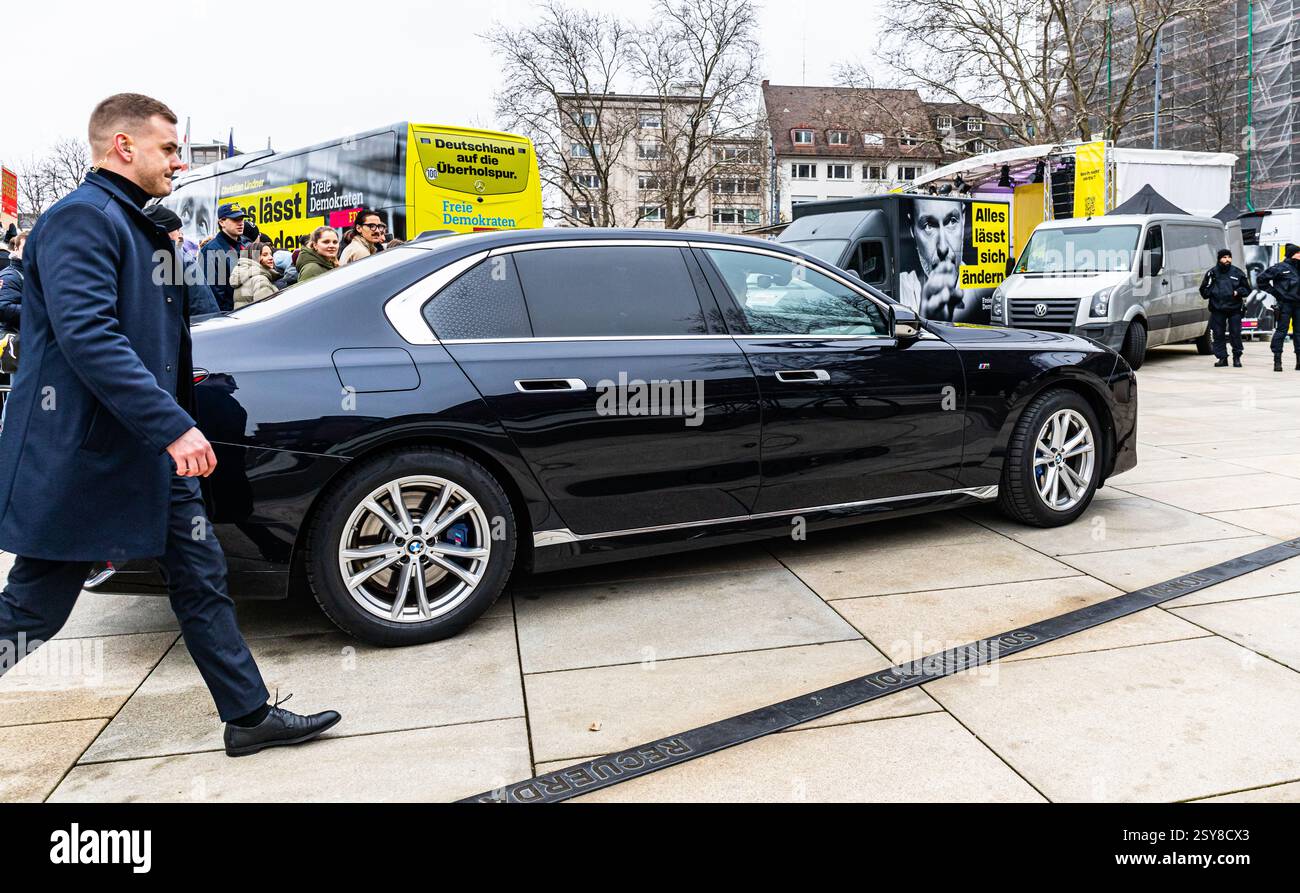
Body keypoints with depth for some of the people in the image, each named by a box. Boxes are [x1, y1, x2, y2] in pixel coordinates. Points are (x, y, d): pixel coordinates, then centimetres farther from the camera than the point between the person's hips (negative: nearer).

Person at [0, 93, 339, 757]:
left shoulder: (136, 226, 18)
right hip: (80, 458, -9)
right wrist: (174, 426, -30)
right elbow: (86, 335, -27)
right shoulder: (83, 218, -14)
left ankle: (249, 716, 18)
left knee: (202, 582, 10)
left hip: (153, 453, 10)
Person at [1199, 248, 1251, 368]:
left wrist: (1238, 292, -5)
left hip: (1235, 308, 0)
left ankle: (1237, 357, 10)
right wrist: (1212, 293, -7)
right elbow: (1204, 290, 11)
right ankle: (1222, 358, 10)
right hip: (1217, 309, 0)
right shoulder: (1212, 273, 4)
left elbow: (1247, 289, 13)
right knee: (1218, 334, 1)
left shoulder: (1237, 272, 6)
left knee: (1236, 334, 0)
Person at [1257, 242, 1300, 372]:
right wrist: (1274, 292, -3)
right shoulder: (1280, 268, -3)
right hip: (1285, 304, -5)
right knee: (1281, 331, -5)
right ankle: (1277, 360, -3)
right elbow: (1260, 280, -2)